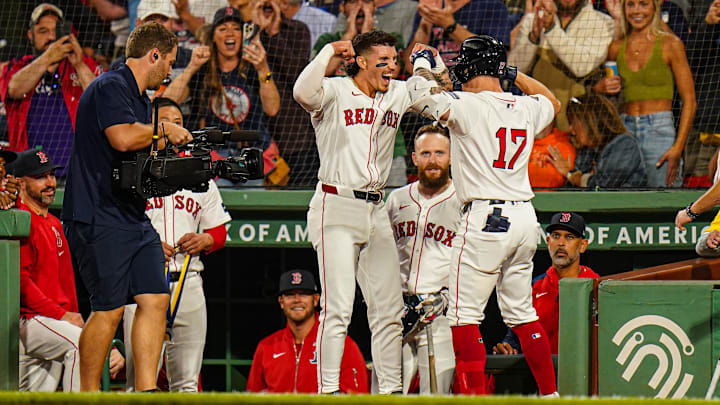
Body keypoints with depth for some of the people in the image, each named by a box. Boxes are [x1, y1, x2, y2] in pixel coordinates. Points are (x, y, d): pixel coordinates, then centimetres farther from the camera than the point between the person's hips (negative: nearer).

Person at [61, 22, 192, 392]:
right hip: (98, 218, -10)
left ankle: (145, 392, 1)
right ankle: (88, 398, 0)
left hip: (132, 218, 10)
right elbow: (123, 138, -25)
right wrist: (163, 130, -10)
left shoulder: (139, 97, 21)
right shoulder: (111, 87, -11)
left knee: (155, 299, 1)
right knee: (109, 309, -9)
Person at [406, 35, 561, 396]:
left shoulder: (469, 106, -10)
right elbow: (553, 102, 33)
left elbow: (421, 95, -18)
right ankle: (550, 394, 17)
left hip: (485, 219, -7)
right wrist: (514, 74, 33)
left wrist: (423, 62, 2)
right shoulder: (526, 108, 10)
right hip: (524, 216, 7)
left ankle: (474, 395, -10)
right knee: (521, 314, 16)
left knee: (464, 314, -3)